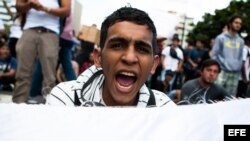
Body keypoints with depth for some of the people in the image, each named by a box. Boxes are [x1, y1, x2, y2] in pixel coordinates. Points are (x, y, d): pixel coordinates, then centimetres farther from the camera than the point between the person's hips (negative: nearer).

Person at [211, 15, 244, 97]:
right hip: (222, 71, -4)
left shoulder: (241, 41, 11)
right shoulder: (221, 38, -2)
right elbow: (214, 55, -2)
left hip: (235, 73, 4)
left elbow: (240, 57, 14)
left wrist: (239, 69, 8)